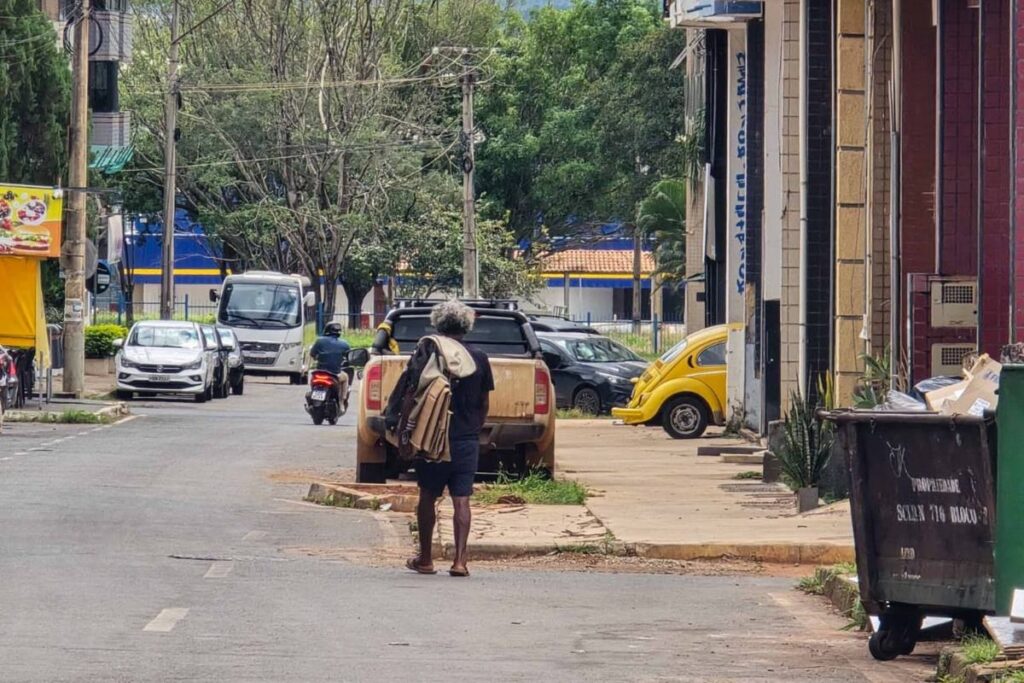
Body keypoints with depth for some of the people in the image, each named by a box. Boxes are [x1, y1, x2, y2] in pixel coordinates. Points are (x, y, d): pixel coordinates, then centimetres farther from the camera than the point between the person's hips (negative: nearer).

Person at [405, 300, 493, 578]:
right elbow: (484, 404, 7)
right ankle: (459, 561, -4)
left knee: (428, 498, 10)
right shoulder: (479, 359, 0)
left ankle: (425, 559, 16)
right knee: (461, 501, 2)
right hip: (467, 440, 1)